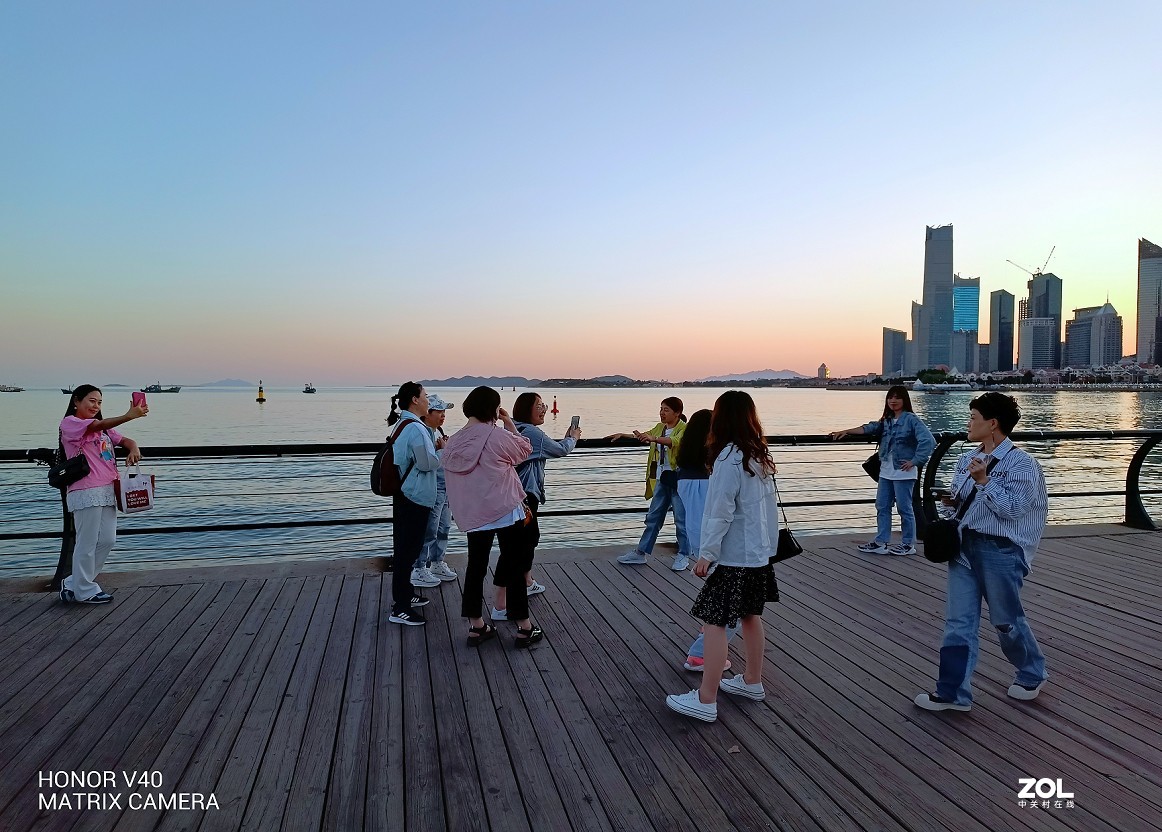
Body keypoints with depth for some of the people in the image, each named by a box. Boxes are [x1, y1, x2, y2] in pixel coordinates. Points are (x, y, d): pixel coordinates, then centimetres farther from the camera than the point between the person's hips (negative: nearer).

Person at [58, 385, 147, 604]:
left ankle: (73, 583, 24)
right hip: (86, 492, -8)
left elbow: (125, 440, 13)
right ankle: (84, 590, 13)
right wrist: (127, 416, -39)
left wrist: (133, 448, -13)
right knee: (88, 542, -1)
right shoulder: (69, 422, -4)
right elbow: (97, 425, -23)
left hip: (107, 490, 8)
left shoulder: (103, 428, 21)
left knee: (107, 540, 8)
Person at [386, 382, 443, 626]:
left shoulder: (401, 425, 12)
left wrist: (434, 447, 9)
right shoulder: (416, 429, -20)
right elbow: (429, 463, -19)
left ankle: (405, 594, 33)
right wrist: (442, 450, -2)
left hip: (404, 494, 10)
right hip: (415, 496, -10)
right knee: (408, 550, -5)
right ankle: (400, 608, 1)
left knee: (406, 548, 19)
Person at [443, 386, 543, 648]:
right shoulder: (497, 435, -15)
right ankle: (524, 628, 11)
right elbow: (525, 449, 1)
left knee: (476, 566, 14)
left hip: (471, 515, 6)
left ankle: (475, 627, 20)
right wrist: (509, 423, 7)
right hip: (505, 511, -5)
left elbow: (450, 473, 13)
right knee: (515, 566, 4)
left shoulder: (454, 441, 4)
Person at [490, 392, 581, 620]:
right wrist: (573, 438, 17)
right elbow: (560, 450, -2)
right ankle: (500, 606, -11)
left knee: (531, 537, 27)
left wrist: (566, 438, 27)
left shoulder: (516, 430, 13)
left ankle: (528, 583, 46)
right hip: (523, 496, -11)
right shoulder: (532, 432, -15)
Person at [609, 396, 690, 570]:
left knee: (681, 519, 1)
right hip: (662, 479, 8)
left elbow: (675, 441, -33)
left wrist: (653, 438, -47)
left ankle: (683, 556, 13)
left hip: (678, 479, -7)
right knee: (653, 517, 12)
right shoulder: (660, 427, 12)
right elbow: (642, 436, 28)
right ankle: (641, 553, 18)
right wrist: (622, 435, 20)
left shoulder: (684, 428, -12)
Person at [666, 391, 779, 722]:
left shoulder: (729, 458, -19)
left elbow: (720, 511, -20)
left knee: (715, 622, -4)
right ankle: (752, 681, 33)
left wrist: (707, 553, -15)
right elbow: (769, 505, 13)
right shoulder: (760, 456, 7)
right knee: (750, 616, 19)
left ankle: (706, 701, -1)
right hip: (760, 552, 9)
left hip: (733, 555, -9)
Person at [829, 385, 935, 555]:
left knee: (904, 508, 2)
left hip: (903, 472, -8)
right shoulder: (886, 421, 12)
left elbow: (927, 441, -19)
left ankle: (908, 545, 15)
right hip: (886, 471, 8)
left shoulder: (911, 419, -10)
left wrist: (915, 461, -18)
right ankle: (881, 543, 19)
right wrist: (845, 432, -3)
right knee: (882, 507, 11)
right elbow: (868, 428, 7)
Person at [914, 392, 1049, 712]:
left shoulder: (1021, 464, -9)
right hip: (963, 545, 6)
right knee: (959, 622, 4)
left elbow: (1013, 509, -16)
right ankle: (953, 692, 9)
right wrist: (952, 500, 0)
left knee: (1006, 620, 12)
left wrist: (983, 480, -19)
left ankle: (1032, 674, 39)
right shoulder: (966, 459, 10)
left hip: (1000, 550, -6)